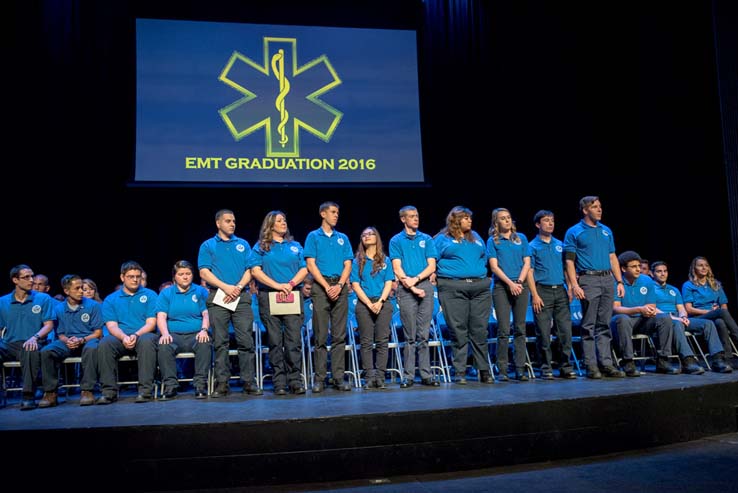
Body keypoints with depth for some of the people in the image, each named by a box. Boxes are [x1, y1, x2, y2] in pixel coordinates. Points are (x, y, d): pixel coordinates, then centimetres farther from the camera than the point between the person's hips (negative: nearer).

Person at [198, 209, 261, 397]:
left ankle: (249, 382, 1)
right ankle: (222, 383, 5)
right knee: (220, 342, 0)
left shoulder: (243, 244, 16)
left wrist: (238, 287, -9)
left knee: (246, 340, -3)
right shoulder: (208, 246, 10)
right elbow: (204, 273, -1)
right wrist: (226, 287, -12)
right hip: (218, 297, -1)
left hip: (241, 297, 1)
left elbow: (249, 270, 8)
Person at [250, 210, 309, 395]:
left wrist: (291, 284, -9)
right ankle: (279, 382, 4)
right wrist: (278, 285, -13)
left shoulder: (295, 246, 17)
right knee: (275, 341, -1)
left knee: (294, 340, -5)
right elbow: (256, 271, -3)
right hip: (269, 297, -1)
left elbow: (304, 269, 9)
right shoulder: (261, 247, 9)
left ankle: (295, 380, 0)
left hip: (293, 296, 2)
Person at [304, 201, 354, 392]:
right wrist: (327, 287, -11)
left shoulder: (343, 238, 16)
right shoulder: (313, 237, 7)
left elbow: (347, 265, 9)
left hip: (340, 287, 3)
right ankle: (319, 378, 2)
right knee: (321, 335, -3)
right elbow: (311, 265, -2)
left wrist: (339, 285, -8)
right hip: (321, 286, -3)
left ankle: (339, 377, 5)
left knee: (339, 335, 1)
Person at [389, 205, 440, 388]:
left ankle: (426, 375, 5)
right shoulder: (396, 241, 8)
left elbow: (432, 266, 5)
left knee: (424, 334, 2)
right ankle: (408, 375, 2)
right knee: (410, 335, -2)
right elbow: (397, 268, -1)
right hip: (406, 289, -2)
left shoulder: (427, 239, 14)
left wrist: (415, 279, -9)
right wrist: (409, 285, -11)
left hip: (425, 285, 2)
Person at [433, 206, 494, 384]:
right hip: (453, 289, -4)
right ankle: (460, 372, 4)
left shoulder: (476, 237, 21)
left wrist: (482, 274, 14)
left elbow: (485, 257, 25)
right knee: (458, 331, -3)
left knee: (480, 330, 2)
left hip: (480, 287, 4)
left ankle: (484, 371, 10)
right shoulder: (442, 239, 8)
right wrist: (436, 275, -4)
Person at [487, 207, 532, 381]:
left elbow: (527, 263, 7)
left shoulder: (521, 238, 13)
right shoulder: (492, 241, 6)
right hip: (501, 287, -2)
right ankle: (502, 370, 0)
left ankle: (520, 369, 6)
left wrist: (519, 282, -8)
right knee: (503, 330, -6)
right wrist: (510, 283, -13)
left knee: (520, 328, 2)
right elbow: (494, 266, -3)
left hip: (521, 286, 3)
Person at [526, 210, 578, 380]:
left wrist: (569, 289, 7)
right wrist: (535, 295, -12)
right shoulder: (532, 246, 1)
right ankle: (546, 368, 7)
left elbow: (566, 268, 17)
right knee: (543, 332, -2)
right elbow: (529, 272, -4)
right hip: (542, 291, -4)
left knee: (565, 330, 2)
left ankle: (566, 367, 11)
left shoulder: (560, 245, 15)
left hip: (560, 291, 4)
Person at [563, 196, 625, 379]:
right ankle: (591, 365, 2)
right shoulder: (574, 232, 0)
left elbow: (613, 258, 17)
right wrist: (574, 285, -14)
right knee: (589, 325, -2)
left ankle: (606, 363, 10)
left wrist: (619, 282, 8)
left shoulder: (606, 231, 16)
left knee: (604, 324, 7)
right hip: (588, 280, -5)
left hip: (607, 279, 5)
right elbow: (569, 261, -5)